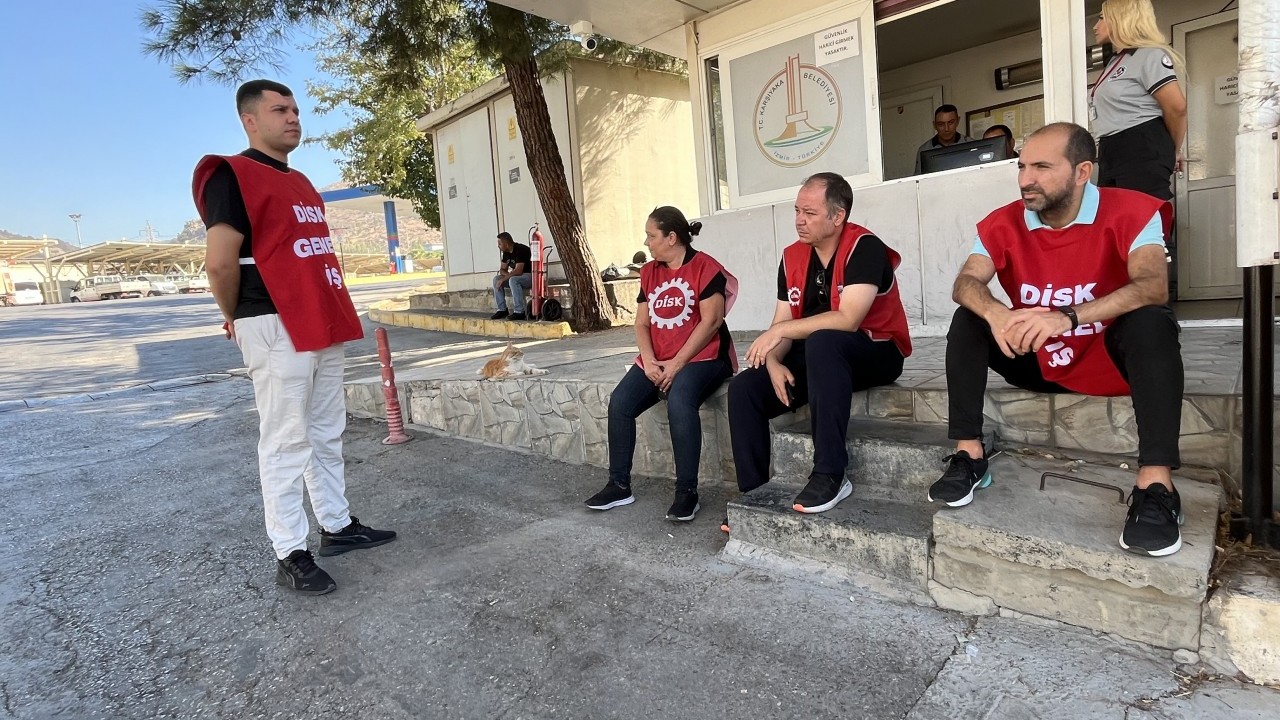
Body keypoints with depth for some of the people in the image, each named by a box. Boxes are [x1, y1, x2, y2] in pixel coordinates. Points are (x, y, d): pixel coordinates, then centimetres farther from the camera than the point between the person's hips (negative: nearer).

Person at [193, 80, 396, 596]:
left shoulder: (301, 182, 20)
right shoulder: (233, 174, -7)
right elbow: (220, 263, -15)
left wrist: (330, 316, 14)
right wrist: (240, 322, -3)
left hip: (324, 327, 9)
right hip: (277, 329, -8)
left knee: (327, 435, 14)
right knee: (285, 442, -3)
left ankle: (337, 526, 26)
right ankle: (290, 555, 6)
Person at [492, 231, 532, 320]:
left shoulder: (520, 250, -21)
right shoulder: (506, 252, 6)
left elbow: (518, 271, -27)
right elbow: (502, 269, 12)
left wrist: (503, 279, -22)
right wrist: (507, 275, -11)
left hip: (531, 276, -9)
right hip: (517, 276, 9)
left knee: (513, 280, -37)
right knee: (496, 279, -4)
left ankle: (520, 312, -32)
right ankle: (502, 309, -4)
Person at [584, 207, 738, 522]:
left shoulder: (705, 267, -6)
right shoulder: (649, 272, 14)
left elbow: (711, 321, -14)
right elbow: (642, 323, 10)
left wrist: (677, 363, -18)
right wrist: (649, 362, -9)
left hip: (701, 357, -6)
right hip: (657, 361, 6)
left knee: (679, 402, -35)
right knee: (619, 402, -16)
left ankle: (687, 491, -22)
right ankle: (619, 486, -3)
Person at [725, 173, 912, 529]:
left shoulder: (865, 248, -17)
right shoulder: (792, 257, 3)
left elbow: (848, 319, -29)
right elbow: (781, 328, 1)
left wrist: (782, 330, -26)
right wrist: (773, 363, -19)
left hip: (875, 352, -6)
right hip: (816, 357, 7)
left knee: (821, 342, -39)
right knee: (744, 388, -11)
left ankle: (830, 474, -32)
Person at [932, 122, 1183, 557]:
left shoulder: (1131, 212, -15)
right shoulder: (1003, 224, -6)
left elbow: (1153, 288, -30)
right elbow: (966, 283, -20)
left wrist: (1067, 318, -46)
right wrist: (995, 314, -43)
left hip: (1112, 360, -3)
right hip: (1039, 364, 3)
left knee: (1151, 322, -31)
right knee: (968, 320, -16)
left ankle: (1155, 486, -36)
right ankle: (969, 456, -18)